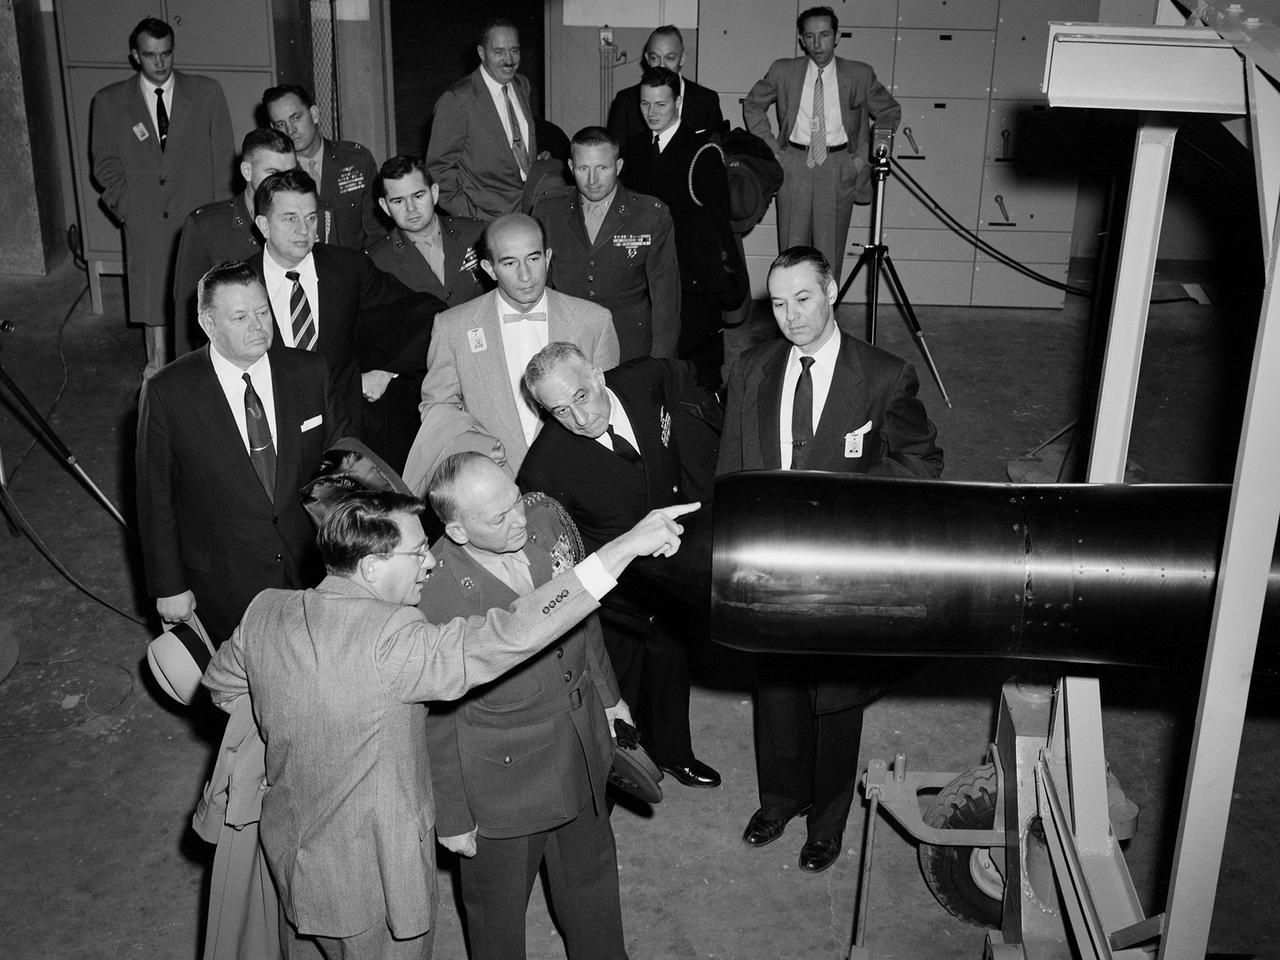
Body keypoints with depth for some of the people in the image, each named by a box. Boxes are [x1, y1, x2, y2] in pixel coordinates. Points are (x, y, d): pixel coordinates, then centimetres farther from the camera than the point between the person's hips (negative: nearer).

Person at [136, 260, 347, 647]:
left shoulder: (308, 373, -4)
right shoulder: (167, 394, -12)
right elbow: (155, 498, -5)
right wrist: (168, 587, -3)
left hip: (311, 568, 3)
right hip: (225, 582, -2)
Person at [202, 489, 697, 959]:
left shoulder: (264, 611, -9)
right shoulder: (389, 638, -33)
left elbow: (222, 684, 9)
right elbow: (503, 638, -43)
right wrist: (622, 548, -45)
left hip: (291, 851, 7)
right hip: (373, 875, -7)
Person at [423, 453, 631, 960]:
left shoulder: (546, 516, -15)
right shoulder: (431, 595, -31)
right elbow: (433, 719, -17)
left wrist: (607, 692, 16)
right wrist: (451, 817, -7)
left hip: (582, 741, 6)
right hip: (503, 776, -5)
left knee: (591, 873, 29)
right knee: (497, 904, 19)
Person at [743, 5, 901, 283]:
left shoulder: (860, 75, 1)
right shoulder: (783, 72, 3)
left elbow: (890, 111, 12)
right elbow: (753, 105, 16)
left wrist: (864, 155, 2)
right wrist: (771, 148, 6)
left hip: (839, 169, -1)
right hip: (793, 166, 1)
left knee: (829, 252, 0)